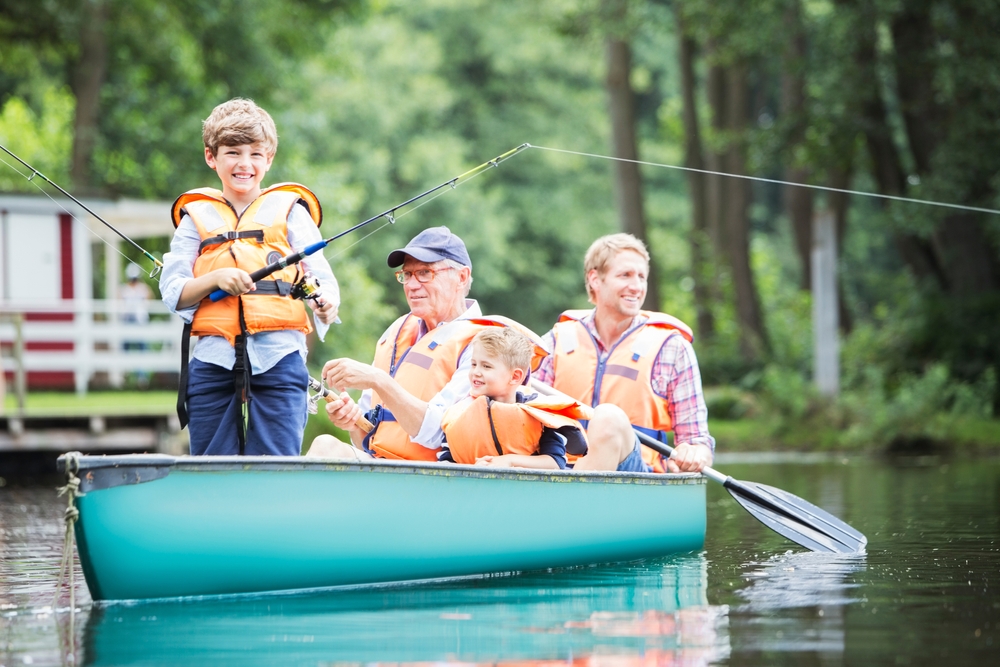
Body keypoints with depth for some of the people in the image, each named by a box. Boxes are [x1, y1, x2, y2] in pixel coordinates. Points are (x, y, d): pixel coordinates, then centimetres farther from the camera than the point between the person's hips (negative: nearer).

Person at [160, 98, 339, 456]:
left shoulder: (289, 211, 11)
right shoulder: (196, 216, 14)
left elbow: (320, 276, 4)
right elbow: (172, 292, 8)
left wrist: (326, 302, -19)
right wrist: (216, 278, -10)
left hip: (278, 357, -1)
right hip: (213, 358, 2)